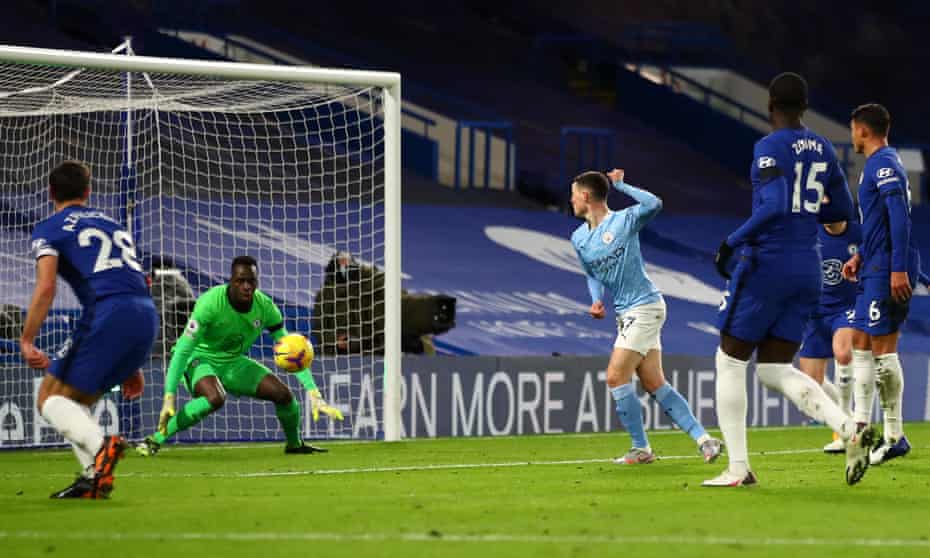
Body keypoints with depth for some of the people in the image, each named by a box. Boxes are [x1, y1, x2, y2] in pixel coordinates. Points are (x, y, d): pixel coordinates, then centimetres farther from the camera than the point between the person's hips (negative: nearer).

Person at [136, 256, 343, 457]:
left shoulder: (265, 307, -14)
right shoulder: (211, 302, -29)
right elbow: (182, 350, -30)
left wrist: (314, 393, -17)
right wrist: (169, 397, -37)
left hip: (232, 361, 5)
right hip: (200, 358, -5)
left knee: (283, 393, -7)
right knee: (215, 398, -37)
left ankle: (295, 443, 24)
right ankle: (155, 440, -30)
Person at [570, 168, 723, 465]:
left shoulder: (623, 221, -11)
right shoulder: (579, 238, 11)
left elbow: (654, 204, -28)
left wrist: (620, 184, -19)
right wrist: (597, 300, 3)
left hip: (643, 306, -8)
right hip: (626, 313, 8)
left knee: (616, 377, -11)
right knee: (655, 384, 5)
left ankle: (640, 449, 0)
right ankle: (703, 439, 7)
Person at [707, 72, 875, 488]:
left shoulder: (770, 148, -12)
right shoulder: (822, 150, 10)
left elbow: (774, 207, -25)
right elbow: (843, 211, 16)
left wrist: (731, 243, -18)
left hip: (767, 264, -7)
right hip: (807, 270, 7)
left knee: (730, 361, 7)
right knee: (775, 371, 10)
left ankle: (738, 468, 4)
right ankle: (850, 430, -13)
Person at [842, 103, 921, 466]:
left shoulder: (884, 165, -13)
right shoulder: (878, 165, 19)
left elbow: (900, 218, -21)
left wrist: (898, 269, -25)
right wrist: (860, 257, 23)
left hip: (886, 272, -10)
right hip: (875, 270, 10)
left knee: (882, 348, -9)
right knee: (861, 345, 10)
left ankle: (895, 437, -6)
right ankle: (861, 427, 12)